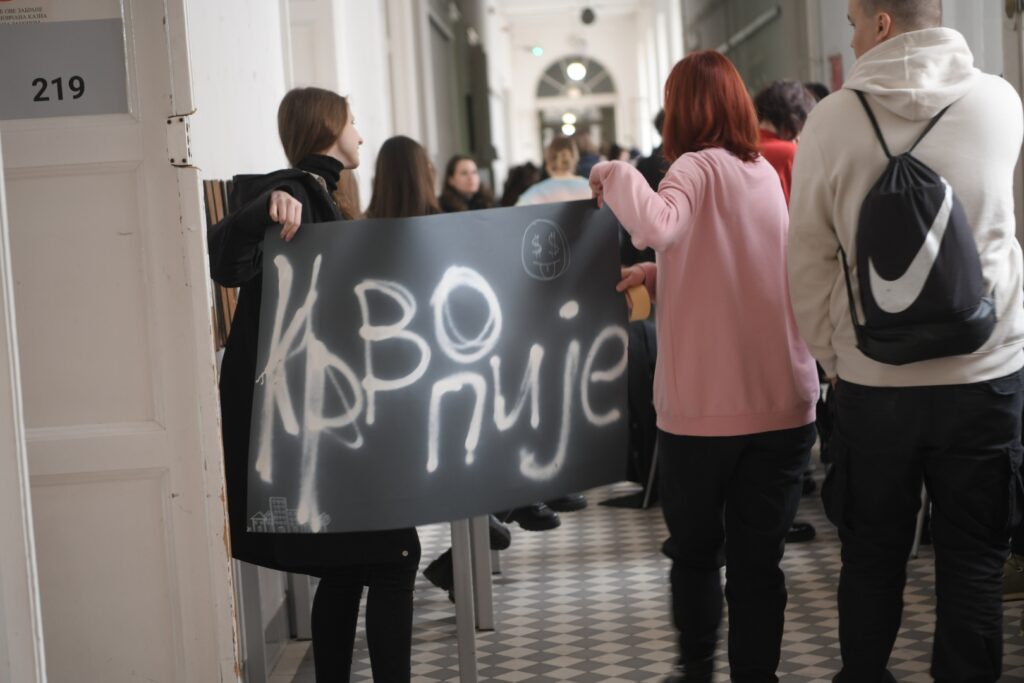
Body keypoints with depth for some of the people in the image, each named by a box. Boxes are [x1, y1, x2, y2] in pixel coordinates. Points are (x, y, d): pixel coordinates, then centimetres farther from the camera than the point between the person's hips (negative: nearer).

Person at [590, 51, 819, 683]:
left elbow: (657, 225, -30)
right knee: (759, 561, 7)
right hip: (785, 401, 4)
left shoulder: (697, 168, -9)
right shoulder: (766, 172, 11)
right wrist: (656, 275, 16)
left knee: (696, 552, 15)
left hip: (704, 407, -4)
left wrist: (614, 174, -13)